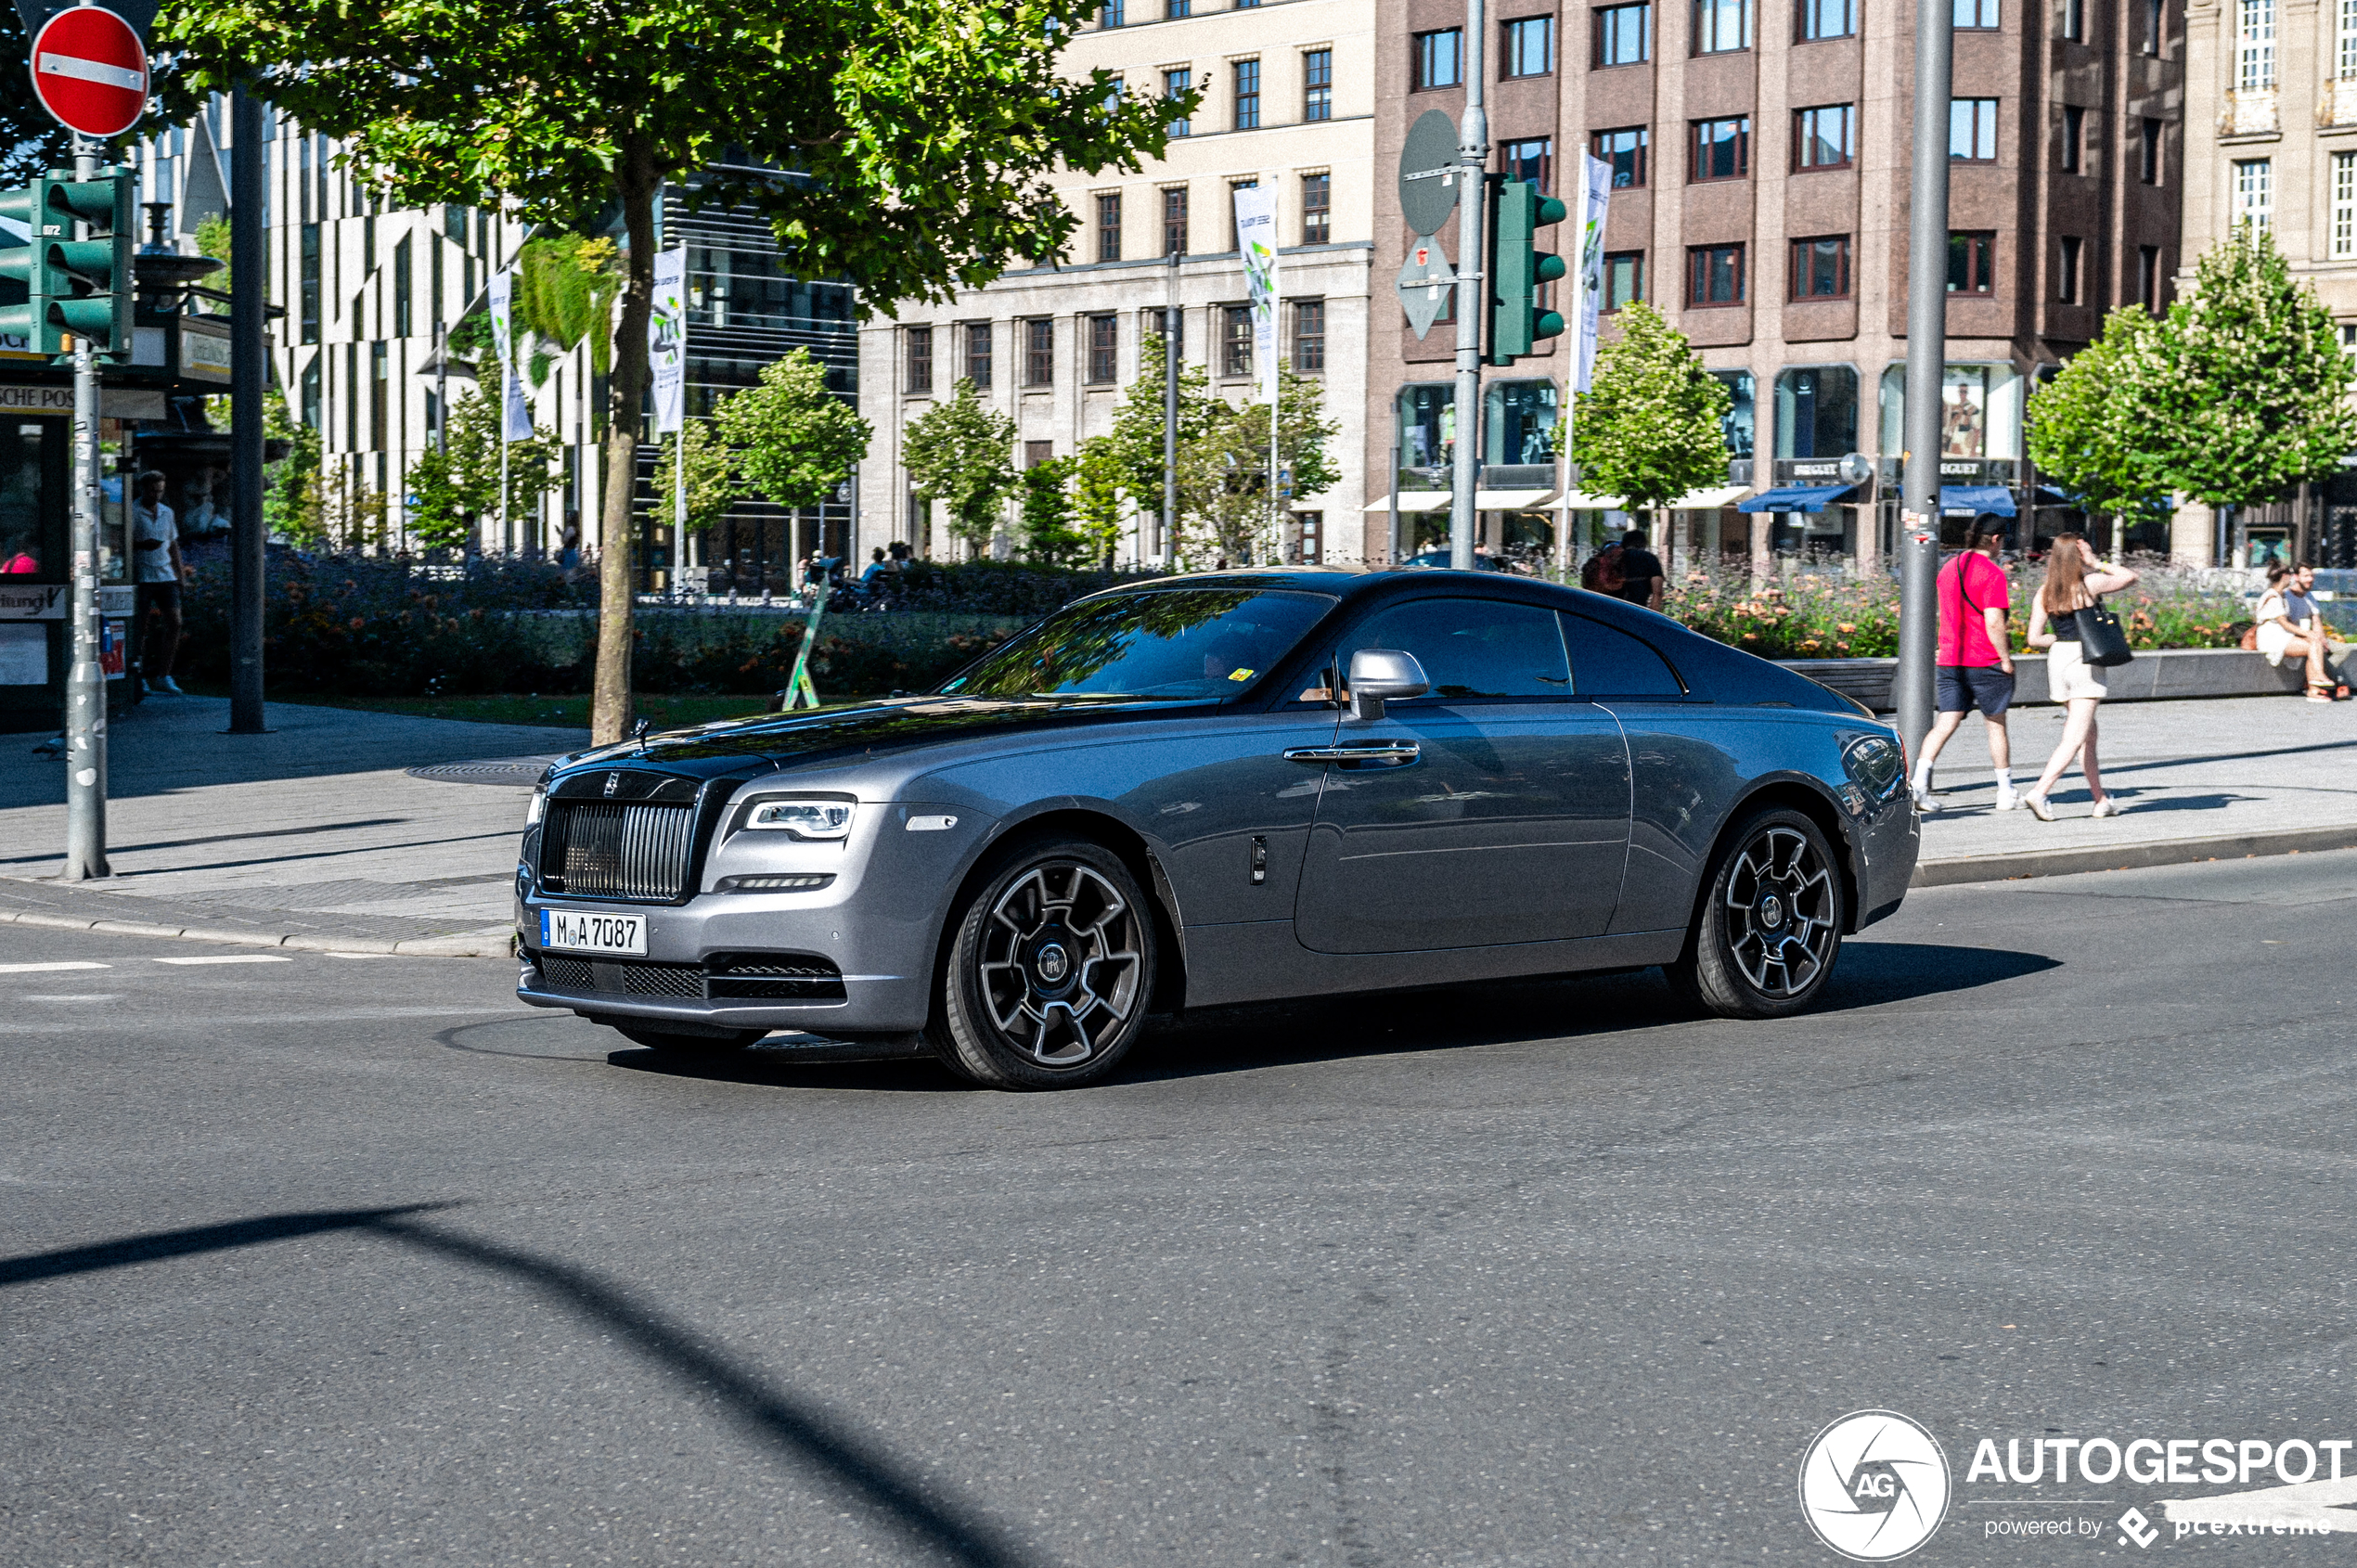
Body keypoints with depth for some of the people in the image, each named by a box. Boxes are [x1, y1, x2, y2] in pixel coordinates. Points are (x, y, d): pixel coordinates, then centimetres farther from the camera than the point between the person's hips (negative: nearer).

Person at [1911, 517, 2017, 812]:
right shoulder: (1992, 573, -11)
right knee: (1996, 724, 8)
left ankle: (1919, 781, -17)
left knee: (1945, 724, 0)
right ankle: (2006, 793, 17)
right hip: (1985, 661, -5)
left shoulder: (1949, 568, 12)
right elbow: (1993, 623, -18)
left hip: (1949, 659, 5)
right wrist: (2006, 658, -9)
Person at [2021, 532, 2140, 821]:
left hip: (2058, 657, 6)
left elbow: (2034, 638, 2)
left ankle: (2101, 799, 22)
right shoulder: (2091, 583, -7)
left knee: (2088, 734, 17)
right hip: (2086, 660, -6)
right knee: (2075, 738, -8)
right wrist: (2096, 563, 10)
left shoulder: (2044, 594, 4)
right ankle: (2039, 792, -22)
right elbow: (2130, 577, 9)